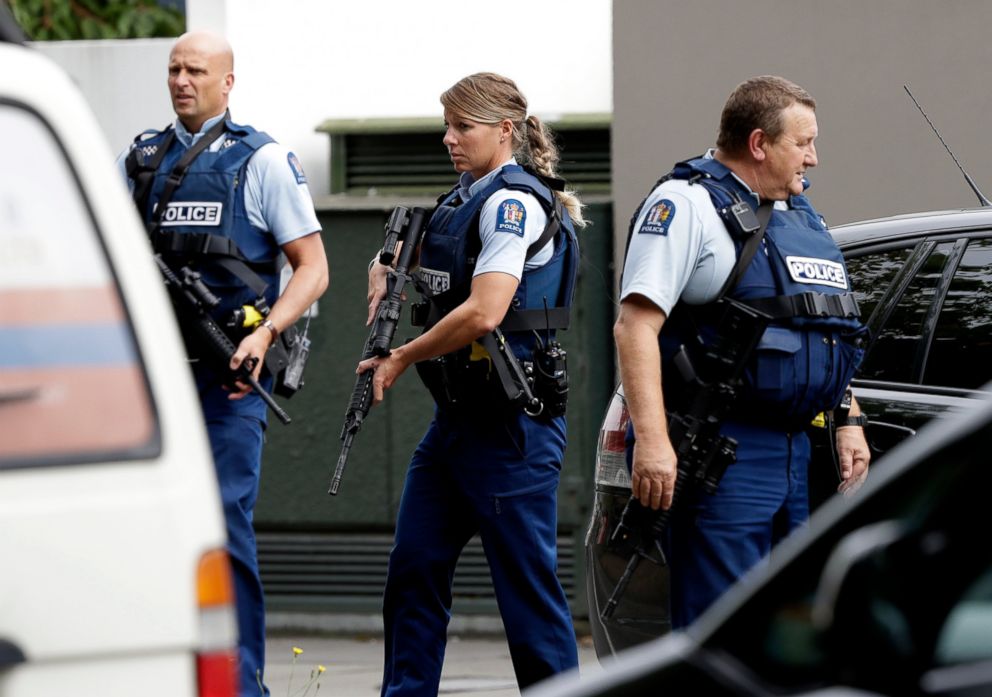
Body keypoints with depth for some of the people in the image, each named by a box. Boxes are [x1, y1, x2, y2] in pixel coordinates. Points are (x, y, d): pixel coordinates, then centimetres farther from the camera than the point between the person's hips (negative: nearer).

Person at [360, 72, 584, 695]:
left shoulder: (513, 202, -13)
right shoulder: (465, 199, 15)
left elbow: (484, 313, -24)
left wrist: (401, 359, -12)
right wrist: (385, 273, 10)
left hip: (511, 424, -10)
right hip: (458, 416, 10)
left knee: (527, 579, -4)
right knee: (415, 568, 8)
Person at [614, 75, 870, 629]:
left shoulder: (802, 214, 20)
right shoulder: (687, 205, -7)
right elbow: (636, 324, -16)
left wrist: (849, 421, 19)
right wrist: (651, 439, -25)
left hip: (797, 453, 9)